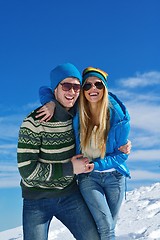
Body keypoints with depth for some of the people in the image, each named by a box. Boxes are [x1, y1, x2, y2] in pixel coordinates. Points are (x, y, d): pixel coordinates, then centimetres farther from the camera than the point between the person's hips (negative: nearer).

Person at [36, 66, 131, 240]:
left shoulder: (119, 117, -14)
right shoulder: (77, 112, -11)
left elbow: (121, 154, -8)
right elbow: (44, 90, -5)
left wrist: (95, 165, -20)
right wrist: (51, 103, -26)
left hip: (114, 175, 1)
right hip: (87, 177, -1)